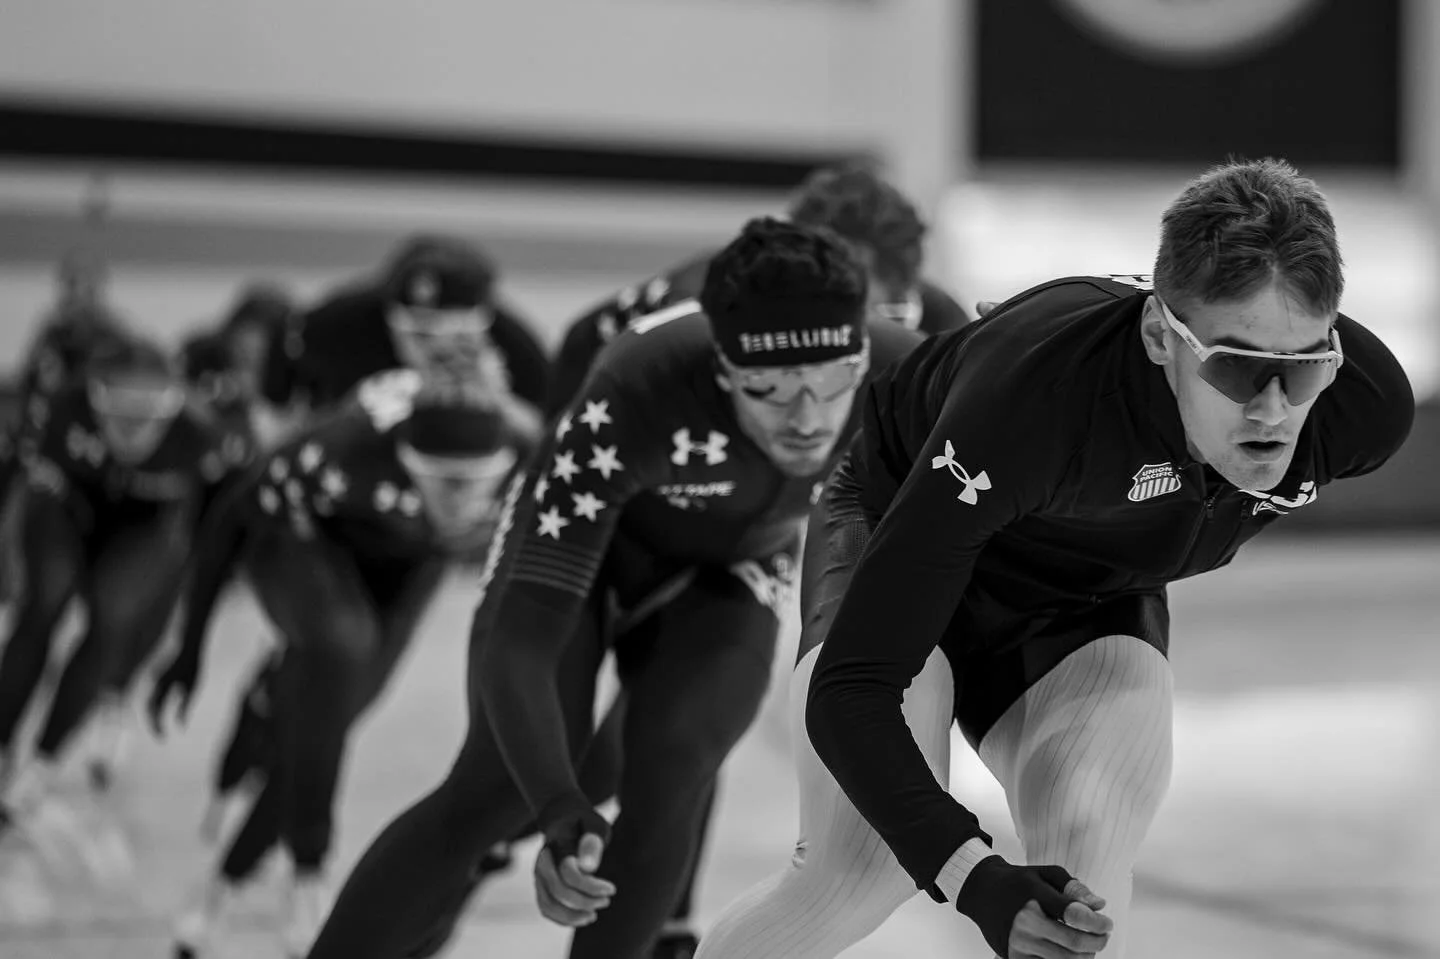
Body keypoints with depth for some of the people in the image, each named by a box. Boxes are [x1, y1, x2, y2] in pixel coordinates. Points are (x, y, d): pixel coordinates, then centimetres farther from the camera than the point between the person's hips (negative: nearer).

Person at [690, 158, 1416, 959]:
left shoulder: (1368, 405, -27)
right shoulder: (1029, 394, -43)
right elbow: (847, 691, -43)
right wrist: (977, 881, -53)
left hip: (1093, 602, 4)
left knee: (1084, 887, -23)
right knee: (863, 871, -26)